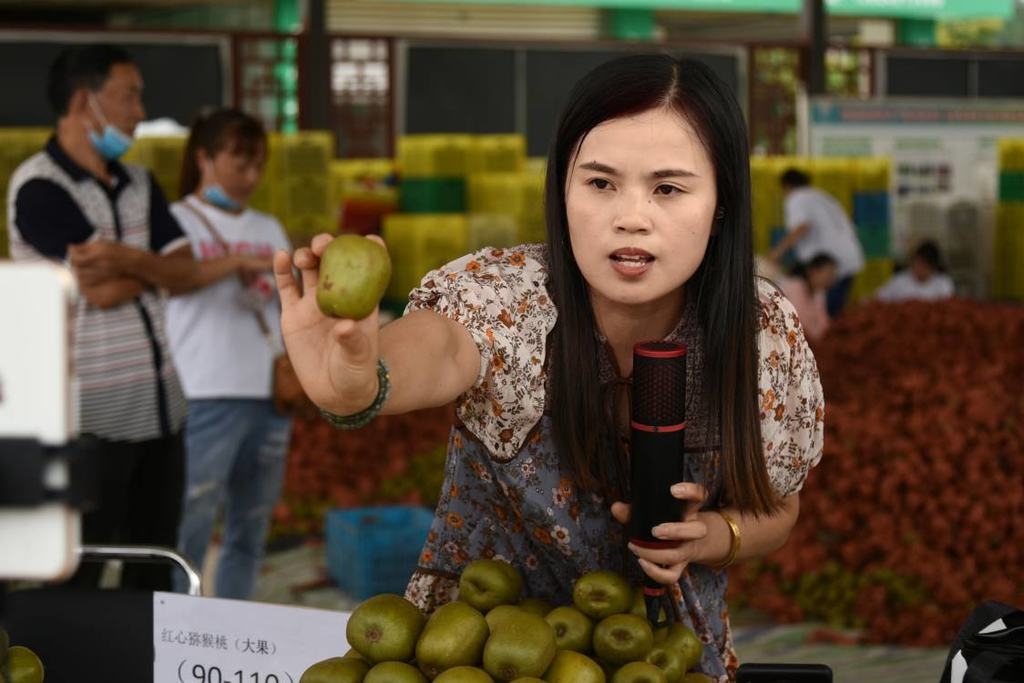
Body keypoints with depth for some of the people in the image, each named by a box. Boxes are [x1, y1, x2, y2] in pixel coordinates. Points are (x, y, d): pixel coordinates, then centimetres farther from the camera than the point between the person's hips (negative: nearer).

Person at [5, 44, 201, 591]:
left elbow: (184, 273, 3)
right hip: (91, 417, -7)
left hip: (158, 407, 7)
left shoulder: (139, 185, 14)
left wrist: (128, 260, -17)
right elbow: (102, 291, -17)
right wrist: (151, 267, 2)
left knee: (154, 575, 10)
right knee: (75, 581, -2)